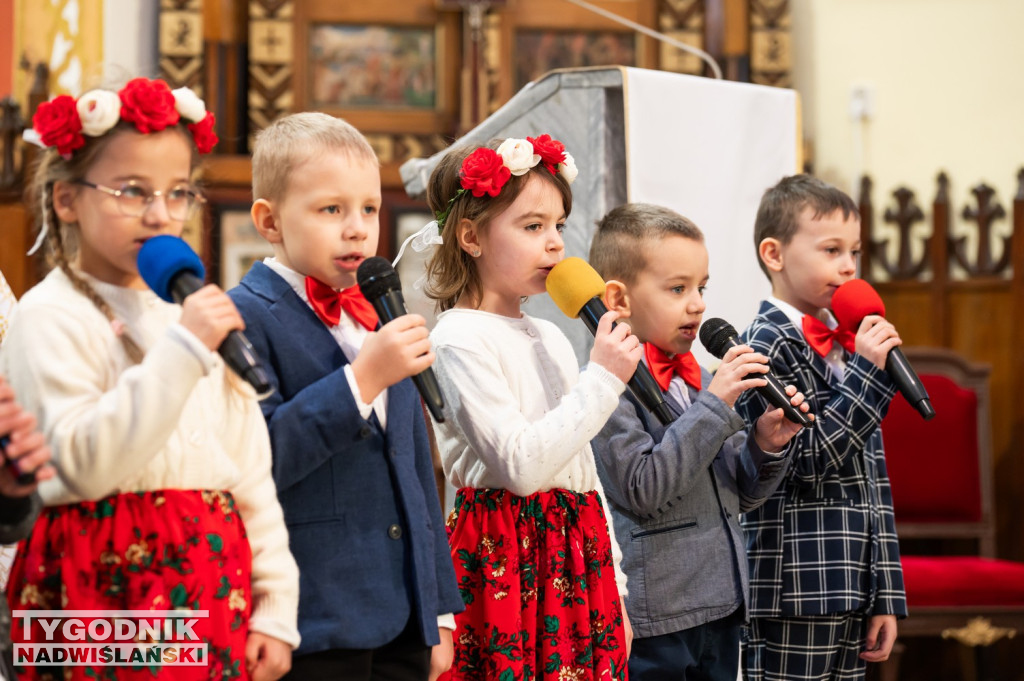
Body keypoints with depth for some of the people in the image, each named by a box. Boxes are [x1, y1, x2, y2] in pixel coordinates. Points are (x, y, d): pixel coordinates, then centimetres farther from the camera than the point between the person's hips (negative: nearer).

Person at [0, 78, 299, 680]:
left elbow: (251, 470, 17)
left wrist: (276, 607, 11)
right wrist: (181, 352, -22)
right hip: (108, 584, -6)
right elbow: (84, 463, -20)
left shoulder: (193, 310, 17)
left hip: (216, 592, 6)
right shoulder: (51, 315, -5)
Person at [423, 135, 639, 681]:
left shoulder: (551, 338, 16)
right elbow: (522, 465, -19)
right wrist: (602, 380, -13)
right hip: (509, 559, -7)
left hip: (579, 556, 7)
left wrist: (613, 587, 19)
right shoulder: (460, 340, -9)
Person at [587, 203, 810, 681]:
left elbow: (740, 494, 16)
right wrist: (715, 405, -20)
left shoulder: (697, 379, 12)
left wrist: (766, 445, -5)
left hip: (721, 607, 8)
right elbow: (643, 489, -22)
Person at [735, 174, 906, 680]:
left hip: (851, 595, 7)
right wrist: (867, 373, -17)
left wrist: (885, 594, 14)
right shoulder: (767, 347, -9)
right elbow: (804, 462, -17)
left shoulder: (846, 347, 15)